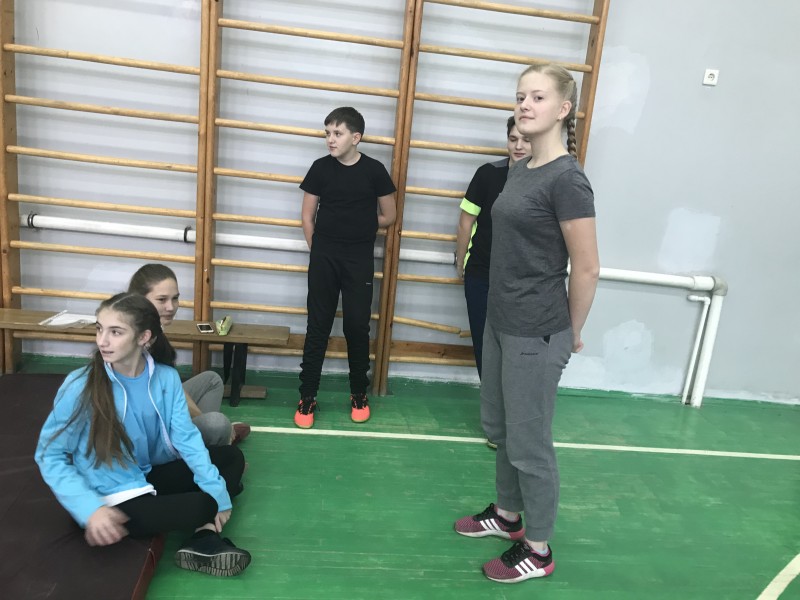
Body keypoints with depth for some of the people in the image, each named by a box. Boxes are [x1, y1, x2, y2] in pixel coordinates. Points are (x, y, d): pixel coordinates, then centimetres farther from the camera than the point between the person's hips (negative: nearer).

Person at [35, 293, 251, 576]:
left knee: (231, 456, 2)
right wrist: (90, 509, -24)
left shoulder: (166, 377, -9)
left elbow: (186, 436, -8)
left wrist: (217, 490, -15)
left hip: (151, 476, 6)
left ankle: (205, 538, -11)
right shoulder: (80, 387, -19)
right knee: (203, 506, -24)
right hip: (115, 500, -6)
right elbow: (49, 455, -13)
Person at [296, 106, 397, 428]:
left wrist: (358, 229, 8)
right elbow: (308, 216, 7)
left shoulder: (374, 170, -3)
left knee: (358, 326, 4)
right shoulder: (320, 168, 0)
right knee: (318, 327, 5)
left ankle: (359, 394, 21)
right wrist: (318, 250, 5)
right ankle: (307, 397, 13)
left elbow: (388, 216, 6)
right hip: (324, 257, 1)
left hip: (360, 259, -1)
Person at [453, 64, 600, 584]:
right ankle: (508, 514, 43)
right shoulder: (521, 169, 8)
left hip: (536, 335, -9)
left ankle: (538, 550, 27)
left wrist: (571, 334, -5)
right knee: (499, 427, 21)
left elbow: (587, 270, -16)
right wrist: (505, 313, 13)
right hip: (502, 323, 9)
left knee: (529, 441, 6)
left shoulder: (567, 179, -18)